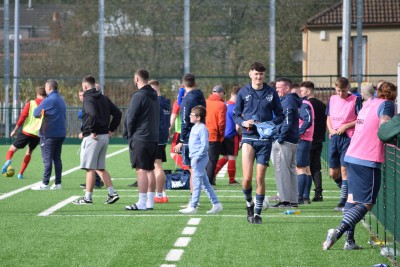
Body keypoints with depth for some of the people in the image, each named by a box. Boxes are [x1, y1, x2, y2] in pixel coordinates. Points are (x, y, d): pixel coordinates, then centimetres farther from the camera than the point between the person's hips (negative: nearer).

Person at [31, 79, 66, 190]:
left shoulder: (48, 100, -14)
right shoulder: (61, 100, 13)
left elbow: (36, 113, -8)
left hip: (49, 134, -8)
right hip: (61, 133, 8)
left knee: (47, 159, -6)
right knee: (57, 158, 11)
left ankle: (45, 183, -7)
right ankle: (57, 183, 10)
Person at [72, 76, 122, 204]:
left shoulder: (88, 99, -10)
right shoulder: (104, 98, 14)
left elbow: (92, 115, -28)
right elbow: (118, 113, 14)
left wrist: (92, 131, -19)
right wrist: (111, 129, 13)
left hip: (92, 137, -8)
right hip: (105, 136, 8)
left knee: (90, 169, -2)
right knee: (101, 168, 16)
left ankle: (88, 197, 2)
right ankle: (112, 193, 8)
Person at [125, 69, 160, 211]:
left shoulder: (138, 96, -12)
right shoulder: (154, 96, 14)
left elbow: (131, 118, -12)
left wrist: (129, 134, 4)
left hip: (140, 138, -8)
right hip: (154, 138, 8)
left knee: (141, 169, -8)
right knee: (150, 169, 12)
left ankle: (142, 203, -10)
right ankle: (150, 202, 14)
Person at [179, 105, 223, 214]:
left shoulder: (202, 128, -13)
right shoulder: (194, 128, 16)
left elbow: (205, 145, -19)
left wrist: (196, 157, -21)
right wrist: (192, 156, 16)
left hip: (199, 159, -10)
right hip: (195, 159, 10)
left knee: (197, 182, -5)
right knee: (205, 183, 11)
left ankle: (193, 206, -2)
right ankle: (216, 204, 14)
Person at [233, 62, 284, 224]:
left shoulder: (271, 93, 6)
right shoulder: (243, 93, 5)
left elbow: (280, 115, 10)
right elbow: (236, 115, 11)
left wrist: (271, 123, -10)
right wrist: (243, 122, -10)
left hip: (265, 139, 1)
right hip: (248, 138, -1)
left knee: (260, 178, 2)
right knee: (247, 178, -13)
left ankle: (257, 213, 13)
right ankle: (249, 203, 15)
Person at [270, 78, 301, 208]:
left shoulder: (287, 101, -13)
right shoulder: (293, 100, 18)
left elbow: (287, 122, -21)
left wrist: (280, 138, -18)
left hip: (284, 142, -10)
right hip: (293, 141, 10)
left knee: (281, 170, -7)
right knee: (291, 170, 12)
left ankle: (285, 200, -8)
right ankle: (292, 200, 15)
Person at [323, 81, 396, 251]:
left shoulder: (369, 103, 17)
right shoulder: (387, 104, -5)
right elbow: (384, 126, -20)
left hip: (352, 155, 8)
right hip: (369, 160, -8)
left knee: (353, 197, 15)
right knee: (367, 203, -4)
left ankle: (349, 240, 10)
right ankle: (338, 232, -20)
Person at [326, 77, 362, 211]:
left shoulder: (355, 100, -3)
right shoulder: (332, 99, 13)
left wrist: (346, 126, -14)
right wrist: (331, 130, 3)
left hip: (348, 138, -6)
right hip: (334, 138, 6)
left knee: (344, 169, -11)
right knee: (333, 173, 7)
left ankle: (343, 202, -8)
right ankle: (348, 193, 27)